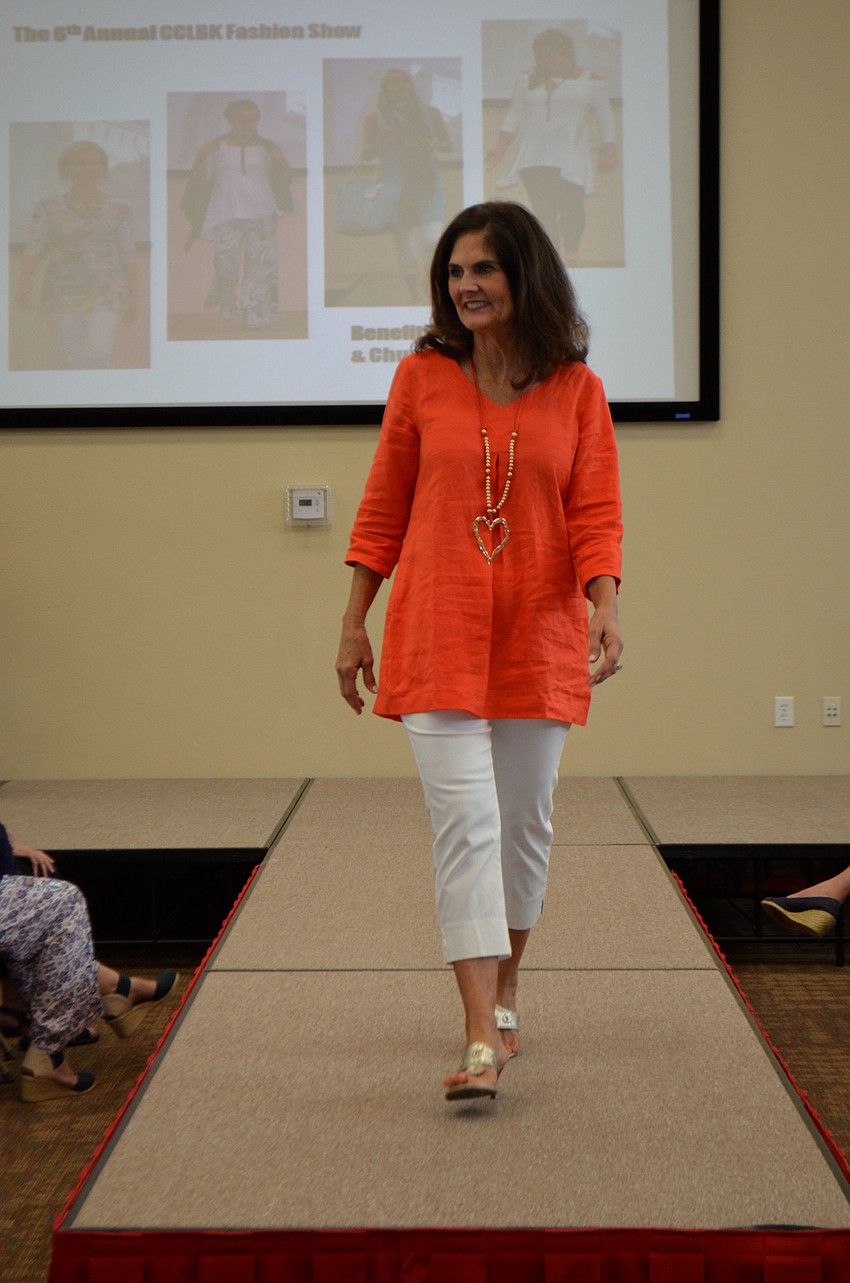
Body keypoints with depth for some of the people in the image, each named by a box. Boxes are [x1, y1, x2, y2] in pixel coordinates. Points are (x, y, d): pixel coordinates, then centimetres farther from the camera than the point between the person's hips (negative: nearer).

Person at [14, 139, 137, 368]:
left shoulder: (118, 208, 3)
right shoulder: (49, 208, 3)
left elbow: (128, 254, 6)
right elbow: (34, 248, -4)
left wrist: (132, 296, 4)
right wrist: (23, 284, -18)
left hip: (105, 292, -1)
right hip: (63, 293, 1)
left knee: (99, 354, -18)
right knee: (71, 359, 2)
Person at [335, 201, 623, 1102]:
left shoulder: (576, 389, 3)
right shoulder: (422, 377, 3)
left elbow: (596, 513, -1)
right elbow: (383, 510, 7)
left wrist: (606, 610, -17)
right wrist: (353, 622, 6)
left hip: (539, 635, 1)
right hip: (438, 632, -1)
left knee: (525, 823, 12)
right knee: (464, 821, -10)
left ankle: (503, 991, 34)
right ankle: (482, 1041, -10)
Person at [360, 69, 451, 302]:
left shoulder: (429, 113, 9)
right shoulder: (375, 119, 6)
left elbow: (448, 144, 12)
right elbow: (366, 154, 4)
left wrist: (434, 144, -11)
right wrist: (382, 139, -16)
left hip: (426, 184, 0)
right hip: (393, 186, 0)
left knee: (430, 241, -15)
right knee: (403, 242, 0)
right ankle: (416, 296, 8)